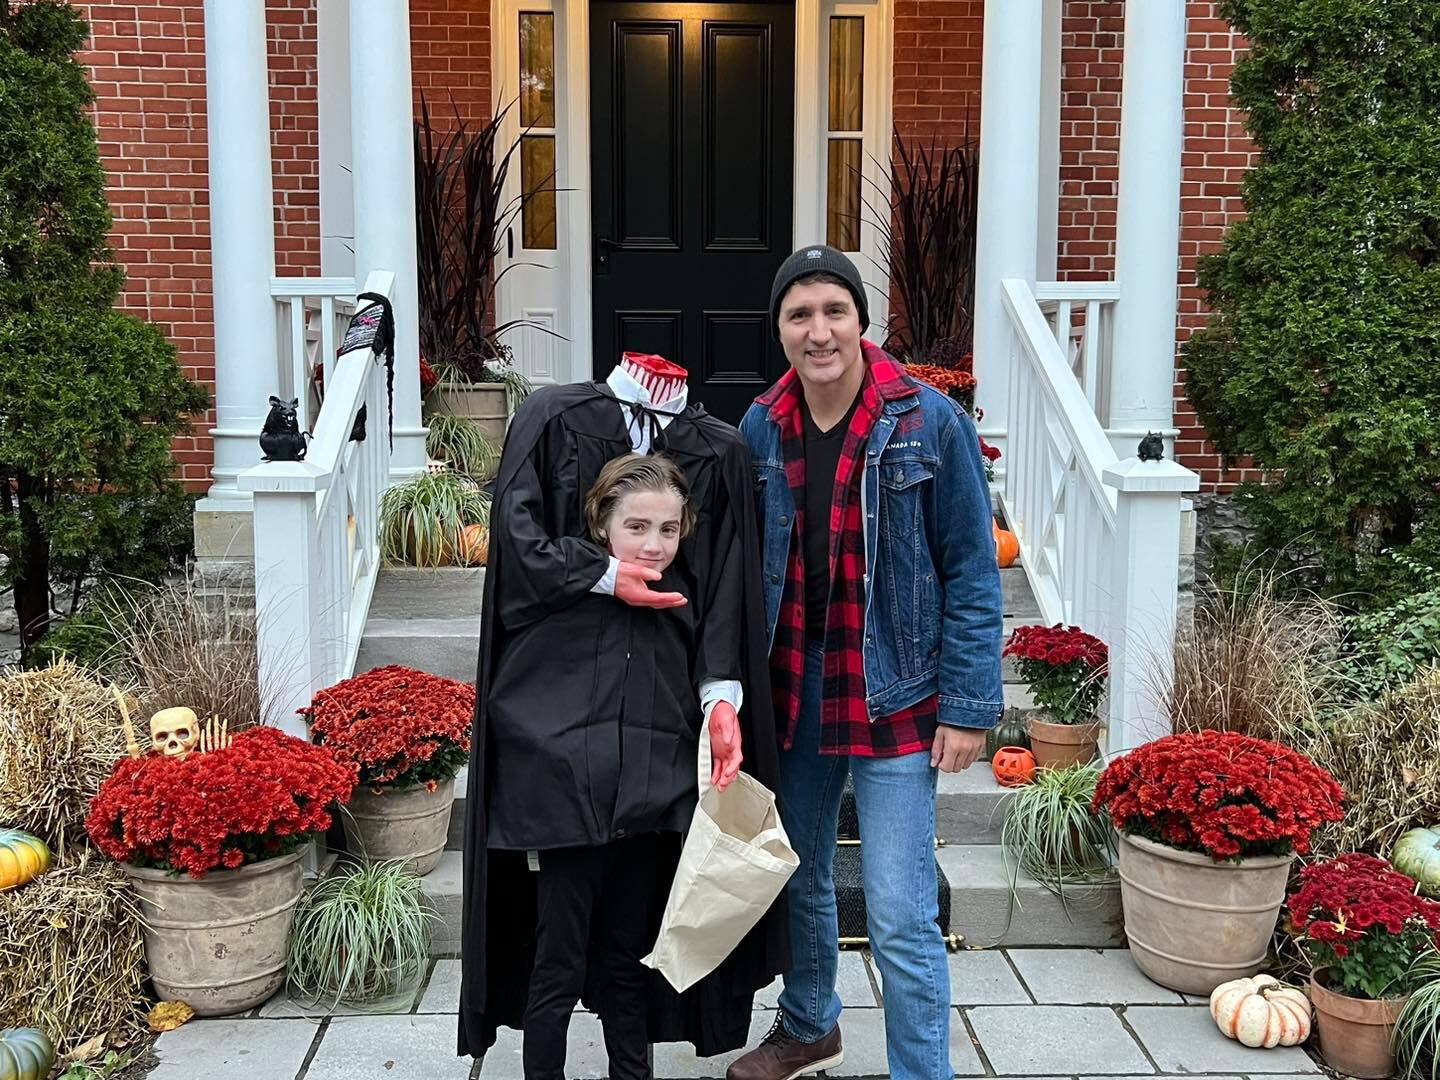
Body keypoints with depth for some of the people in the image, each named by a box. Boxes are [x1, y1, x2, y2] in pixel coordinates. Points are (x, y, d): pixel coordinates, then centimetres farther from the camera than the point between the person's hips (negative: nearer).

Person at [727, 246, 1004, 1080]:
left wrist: (969, 707, -12)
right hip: (794, 690, 5)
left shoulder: (931, 424, -11)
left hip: (894, 697, -5)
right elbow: (747, 567, 9)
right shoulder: (761, 429, 1)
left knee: (901, 917, -7)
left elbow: (972, 573, -8)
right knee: (802, 878, 21)